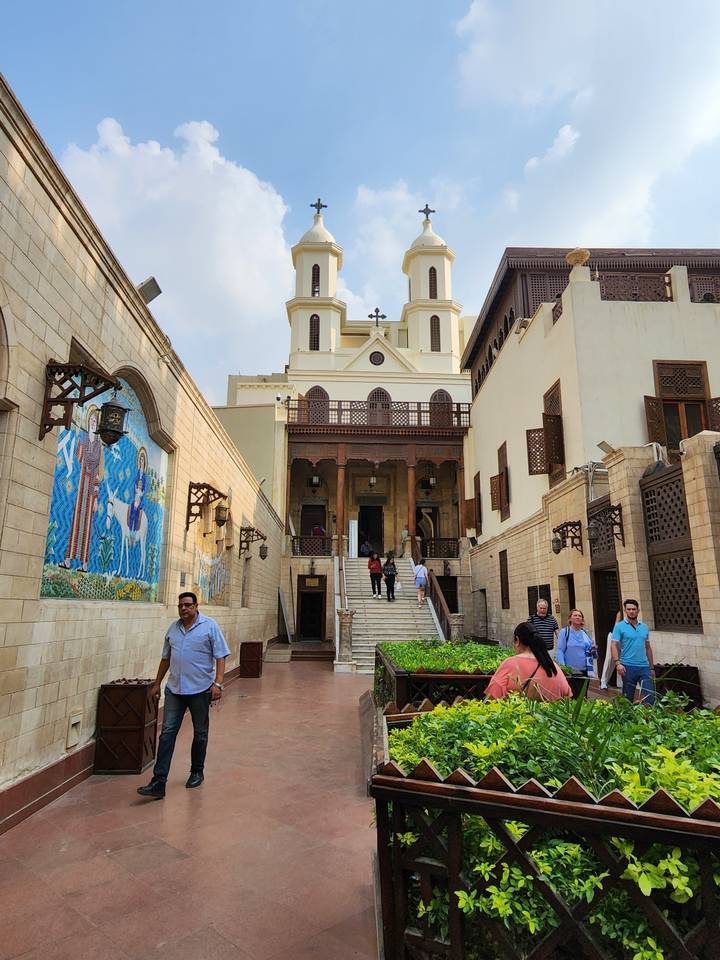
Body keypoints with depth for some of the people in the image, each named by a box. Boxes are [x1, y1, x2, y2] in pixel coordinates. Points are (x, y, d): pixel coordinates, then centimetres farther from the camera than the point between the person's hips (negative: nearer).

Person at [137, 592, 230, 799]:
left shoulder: (209, 626, -8)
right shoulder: (173, 628, 8)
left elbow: (220, 656, -10)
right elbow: (165, 658, 17)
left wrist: (218, 683, -18)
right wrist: (157, 683, 17)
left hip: (200, 689, -4)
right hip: (174, 689, 4)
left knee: (200, 733, 12)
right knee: (167, 733, -1)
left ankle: (197, 772, 29)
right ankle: (158, 782, 2)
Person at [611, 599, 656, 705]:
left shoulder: (644, 627, 13)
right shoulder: (619, 627, -2)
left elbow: (648, 648, 18)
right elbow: (615, 646, -9)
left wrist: (652, 667, 16)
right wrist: (617, 663, -22)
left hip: (644, 666, 4)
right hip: (628, 667, -4)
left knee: (650, 696, 0)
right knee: (628, 697, 5)